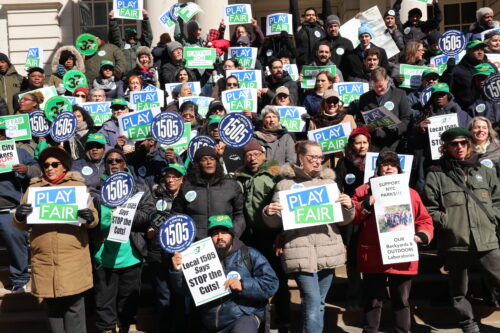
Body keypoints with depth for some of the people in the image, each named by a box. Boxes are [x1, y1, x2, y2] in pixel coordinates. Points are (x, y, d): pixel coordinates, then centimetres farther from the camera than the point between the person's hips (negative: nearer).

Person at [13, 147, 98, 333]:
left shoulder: (77, 185, 9)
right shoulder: (34, 187, 14)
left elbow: (94, 218, 4)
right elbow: (21, 225, 13)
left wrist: (89, 217, -20)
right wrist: (19, 216, -11)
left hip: (73, 259, -2)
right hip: (44, 260, 2)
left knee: (74, 305, 0)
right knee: (52, 305, 11)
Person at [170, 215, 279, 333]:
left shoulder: (249, 254, 3)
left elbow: (271, 284, -4)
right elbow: (184, 286, 5)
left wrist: (243, 285, -16)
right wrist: (177, 270, -14)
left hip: (243, 316, -3)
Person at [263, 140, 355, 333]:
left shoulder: (329, 182, 13)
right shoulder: (286, 184, 3)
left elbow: (343, 220, 12)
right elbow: (275, 223, 5)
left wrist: (348, 207, -8)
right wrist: (269, 213, -16)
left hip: (328, 250, 4)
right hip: (300, 252, -4)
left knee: (319, 303, 13)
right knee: (312, 302, -10)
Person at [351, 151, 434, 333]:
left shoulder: (411, 193, 12)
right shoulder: (365, 191, 5)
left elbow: (425, 220, 12)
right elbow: (351, 217, -2)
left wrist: (422, 235, -7)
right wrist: (367, 204, -16)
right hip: (374, 258, -2)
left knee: (402, 301, 12)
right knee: (374, 301, 8)